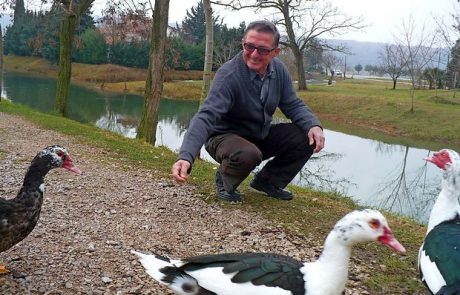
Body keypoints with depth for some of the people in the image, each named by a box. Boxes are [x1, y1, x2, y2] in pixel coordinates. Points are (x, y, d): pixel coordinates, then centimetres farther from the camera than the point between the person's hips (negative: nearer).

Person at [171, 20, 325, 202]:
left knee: (308, 138, -11)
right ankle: (225, 182, -3)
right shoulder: (228, 75, -28)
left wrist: (314, 125, -21)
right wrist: (186, 157, -53)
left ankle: (268, 181, 9)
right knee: (249, 154, -38)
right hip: (225, 138, -6)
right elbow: (206, 117, -38)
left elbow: (293, 105, 1)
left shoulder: (279, 70, -7)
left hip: (261, 137, 6)